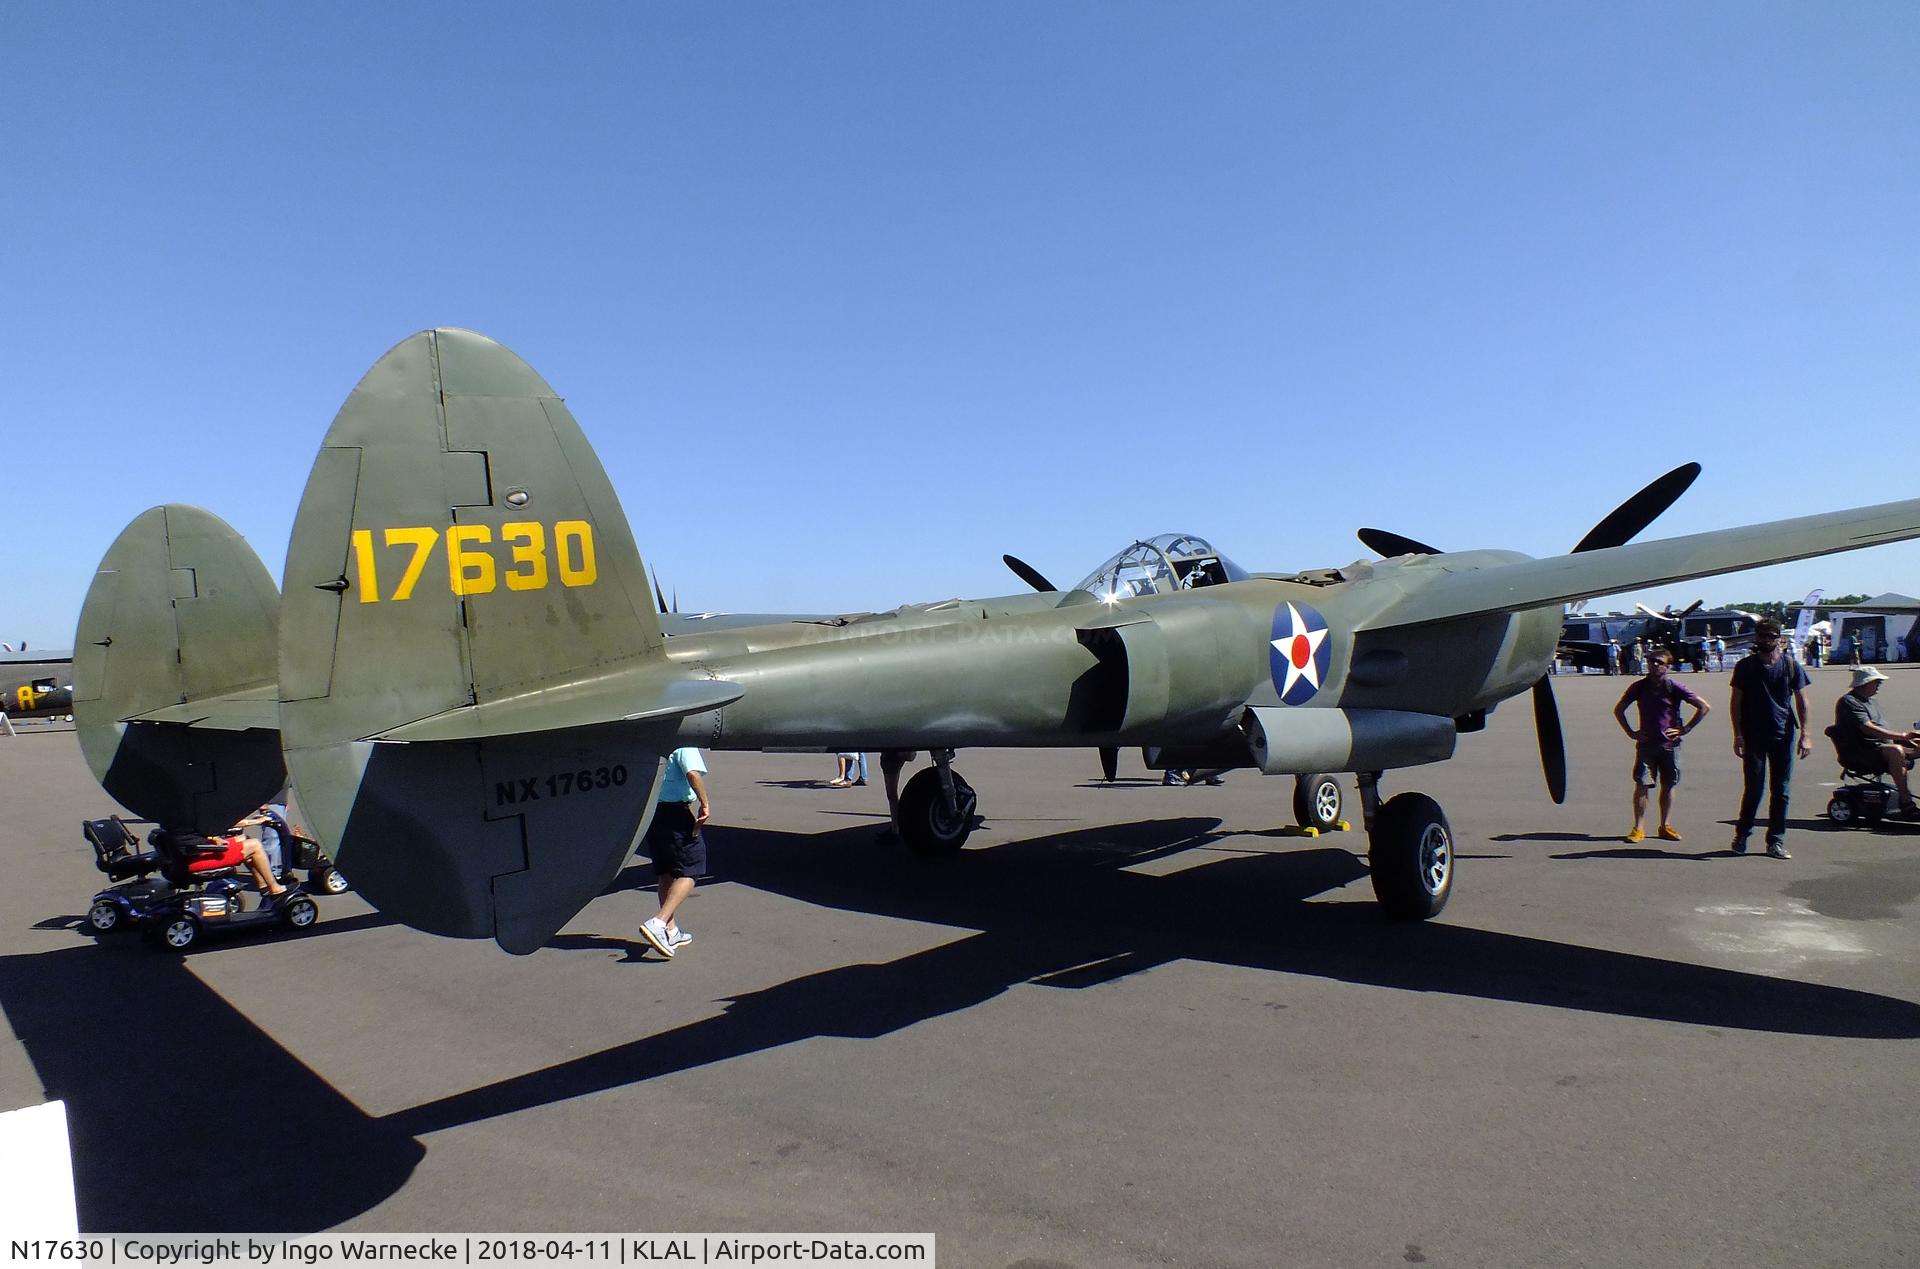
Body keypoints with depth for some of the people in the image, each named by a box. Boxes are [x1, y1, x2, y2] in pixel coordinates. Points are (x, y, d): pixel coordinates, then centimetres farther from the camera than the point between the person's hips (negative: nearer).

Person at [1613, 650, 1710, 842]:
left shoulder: (1674, 686, -5)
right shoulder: (1639, 686, 1)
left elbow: (1705, 707, -1)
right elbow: (1618, 710, 14)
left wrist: (1685, 729, -3)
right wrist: (1630, 732, 5)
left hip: (1670, 744, 0)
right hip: (1646, 744, 0)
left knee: (1668, 785, 7)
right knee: (1641, 785, -6)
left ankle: (1665, 826, 18)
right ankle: (1638, 828, -2)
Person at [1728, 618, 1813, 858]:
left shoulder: (1791, 667, 4)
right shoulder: (1745, 666, 2)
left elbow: (1802, 701, 7)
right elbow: (1736, 702, 2)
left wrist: (1804, 734, -1)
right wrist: (1738, 735, -5)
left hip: (1784, 735, 2)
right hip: (1754, 736, -1)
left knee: (1781, 790, 4)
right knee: (1754, 787, -2)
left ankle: (1776, 841, 11)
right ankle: (1741, 835, 14)